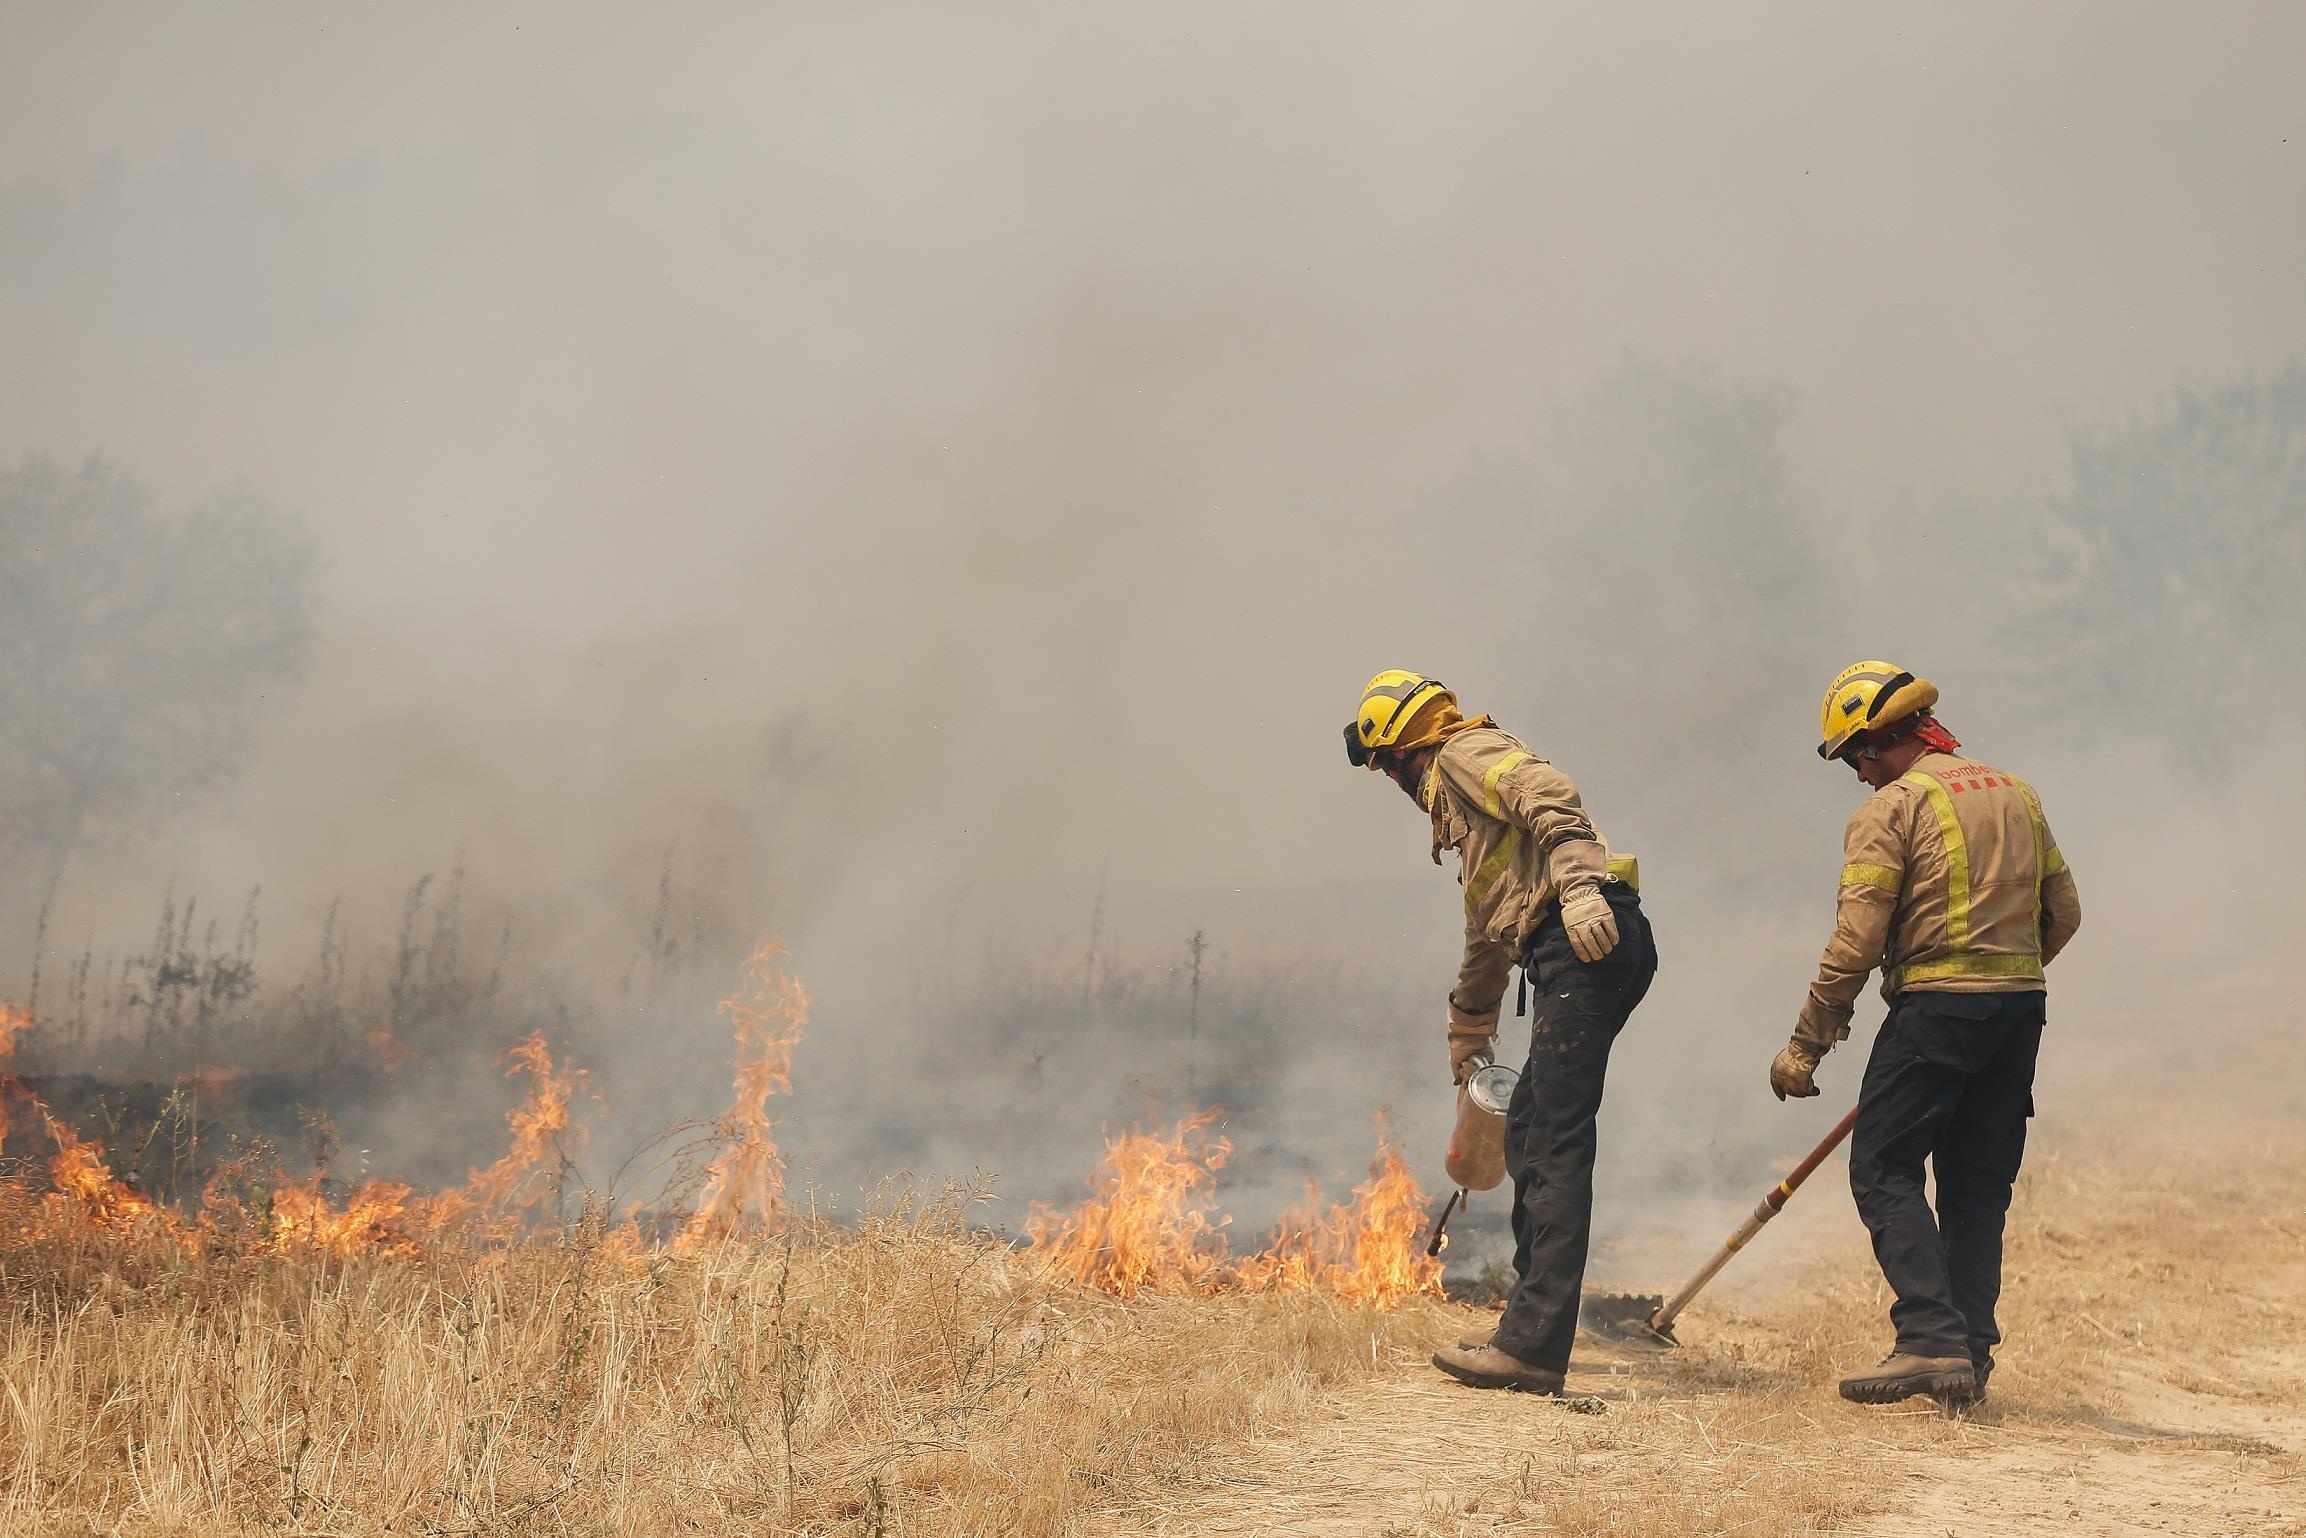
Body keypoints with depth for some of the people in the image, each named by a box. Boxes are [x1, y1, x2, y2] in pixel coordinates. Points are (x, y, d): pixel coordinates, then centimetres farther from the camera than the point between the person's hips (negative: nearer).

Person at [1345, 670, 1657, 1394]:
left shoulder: (1466, 751, 4)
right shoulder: (1457, 802, 32)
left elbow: (1552, 797, -18)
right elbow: (1486, 933, 42)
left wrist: (1578, 885, -32)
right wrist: (1468, 1031, 51)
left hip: (1587, 940, -10)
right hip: (1577, 958, 10)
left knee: (1557, 1144, -13)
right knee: (1526, 1134, 14)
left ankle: (1534, 1347, -15)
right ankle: (1530, 1326, 20)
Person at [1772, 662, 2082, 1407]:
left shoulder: (1891, 808, -6)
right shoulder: (2017, 793, 15)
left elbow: (1856, 941, -12)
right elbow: (2064, 914, 17)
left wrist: (1807, 1043, -7)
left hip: (1936, 1005, -7)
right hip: (2022, 1008, 7)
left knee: (1884, 1171, -2)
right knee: (1978, 1184, 11)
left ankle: (1932, 1340, -14)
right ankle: (1971, 1358, 10)